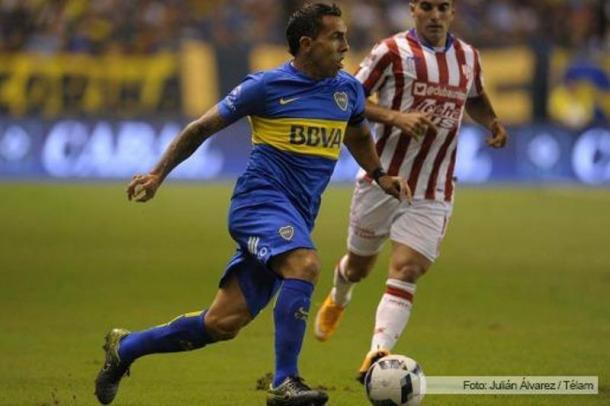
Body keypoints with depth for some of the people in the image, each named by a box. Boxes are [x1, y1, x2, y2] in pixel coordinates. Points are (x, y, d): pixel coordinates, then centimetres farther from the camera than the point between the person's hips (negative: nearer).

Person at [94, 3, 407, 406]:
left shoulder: (348, 89, 11)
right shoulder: (267, 86, -6)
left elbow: (359, 136, 33)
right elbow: (202, 128, 3)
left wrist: (380, 176, 19)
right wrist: (159, 174, 1)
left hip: (297, 219, 6)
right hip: (261, 197, -6)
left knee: (222, 323, 2)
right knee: (305, 264, -34)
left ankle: (126, 347, 20)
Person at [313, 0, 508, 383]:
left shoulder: (468, 57, 8)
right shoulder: (394, 51, -8)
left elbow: (474, 100, 28)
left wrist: (492, 121, 7)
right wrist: (396, 117, -22)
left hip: (433, 195, 2)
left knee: (405, 272, -16)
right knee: (359, 265, 16)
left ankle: (377, 357, -25)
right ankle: (337, 300, 52)